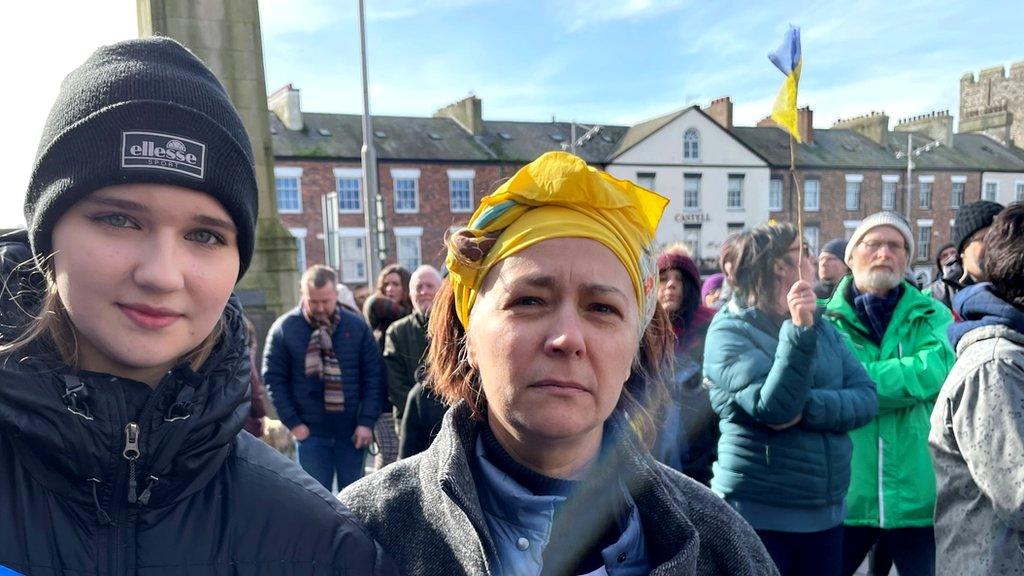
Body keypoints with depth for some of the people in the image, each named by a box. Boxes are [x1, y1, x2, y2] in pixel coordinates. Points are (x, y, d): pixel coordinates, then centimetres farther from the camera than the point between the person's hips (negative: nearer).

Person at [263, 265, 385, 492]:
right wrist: (292, 422, -6)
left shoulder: (357, 326, -1)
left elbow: (374, 375, 0)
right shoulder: (283, 329, -4)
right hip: (310, 432, -1)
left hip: (352, 431, 1)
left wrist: (367, 421, -6)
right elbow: (273, 379, -1)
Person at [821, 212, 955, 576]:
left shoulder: (932, 315, 4)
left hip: (917, 494, 1)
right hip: (843, 493, 0)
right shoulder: (825, 318, 1)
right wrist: (910, 377, -19)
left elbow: (936, 370, -16)